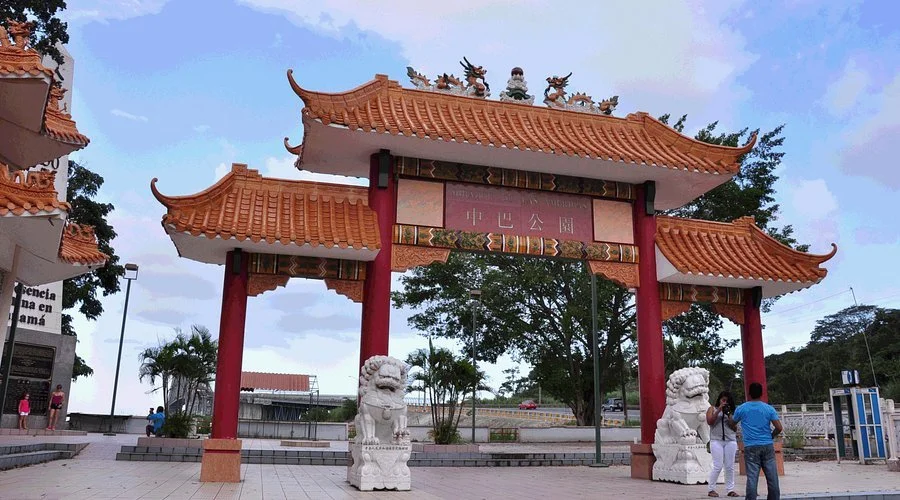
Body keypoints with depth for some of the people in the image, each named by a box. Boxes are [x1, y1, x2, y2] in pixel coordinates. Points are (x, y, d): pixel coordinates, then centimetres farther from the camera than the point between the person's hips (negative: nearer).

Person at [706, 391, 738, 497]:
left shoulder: (731, 411, 14)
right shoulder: (712, 409, 9)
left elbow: (735, 428, 8)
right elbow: (709, 421, -7)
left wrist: (729, 415, -4)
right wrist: (719, 410, -9)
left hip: (730, 441, 3)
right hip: (716, 441, -3)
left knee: (730, 466, 0)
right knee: (718, 466, -9)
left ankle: (730, 489, 8)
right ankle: (711, 489, -1)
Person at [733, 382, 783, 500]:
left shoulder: (741, 409, 1)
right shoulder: (769, 408, 1)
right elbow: (779, 428, -4)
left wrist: (730, 416, 35)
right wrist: (771, 436, 13)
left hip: (751, 447, -1)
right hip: (767, 446, 1)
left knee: (752, 478, -3)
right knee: (772, 477, 8)